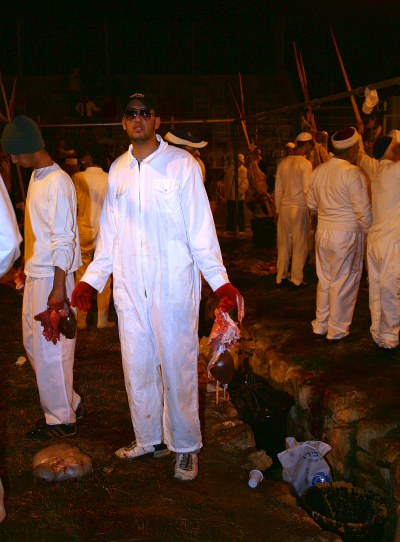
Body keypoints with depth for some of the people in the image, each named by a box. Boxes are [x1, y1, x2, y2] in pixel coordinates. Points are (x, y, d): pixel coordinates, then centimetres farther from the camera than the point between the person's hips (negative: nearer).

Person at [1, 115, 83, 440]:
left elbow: (63, 240, -20)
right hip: (35, 275, 10)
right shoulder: (36, 178, 12)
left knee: (50, 350, -1)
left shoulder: (58, 183, -17)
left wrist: (58, 287, -22)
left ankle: (61, 420, 14)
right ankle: (71, 403, 28)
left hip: (53, 277, -10)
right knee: (33, 342, 16)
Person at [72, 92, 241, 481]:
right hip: (129, 285, 4)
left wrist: (220, 281, -9)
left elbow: (200, 228, -2)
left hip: (173, 284, -4)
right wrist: (91, 280, 11)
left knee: (177, 365, 2)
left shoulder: (182, 165, -1)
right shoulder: (117, 170, 11)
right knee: (136, 366, 10)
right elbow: (108, 232, 16)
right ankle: (149, 439, 28)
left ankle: (185, 446, 19)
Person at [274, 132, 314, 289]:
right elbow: (307, 190, -13)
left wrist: (277, 210, 20)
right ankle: (296, 280, 7)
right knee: (300, 245, 3)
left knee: (283, 244, 12)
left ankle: (281, 278, 17)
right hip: (299, 208, -6)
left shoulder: (283, 163, 10)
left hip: (284, 208, 6)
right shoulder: (305, 164, -9)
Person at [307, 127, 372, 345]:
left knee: (324, 280, 17)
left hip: (323, 232, 7)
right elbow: (363, 210, -16)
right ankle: (336, 331, 15)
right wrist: (369, 230, -2)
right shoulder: (352, 173, -16)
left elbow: (311, 204, 14)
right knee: (344, 283, 5)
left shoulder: (318, 171, 5)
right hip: (347, 235, -7)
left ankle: (320, 326, 25)